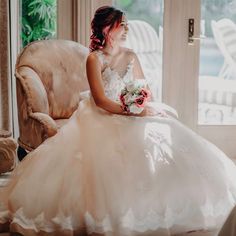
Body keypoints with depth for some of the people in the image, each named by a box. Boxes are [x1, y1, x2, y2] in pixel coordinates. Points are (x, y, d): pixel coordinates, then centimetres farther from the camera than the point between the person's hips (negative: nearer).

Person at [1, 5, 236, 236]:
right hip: (102, 120, -5)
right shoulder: (94, 59, -8)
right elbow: (100, 100, -16)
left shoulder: (131, 56, 11)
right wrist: (133, 111, -21)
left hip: (133, 118, 5)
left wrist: (145, 107, -12)